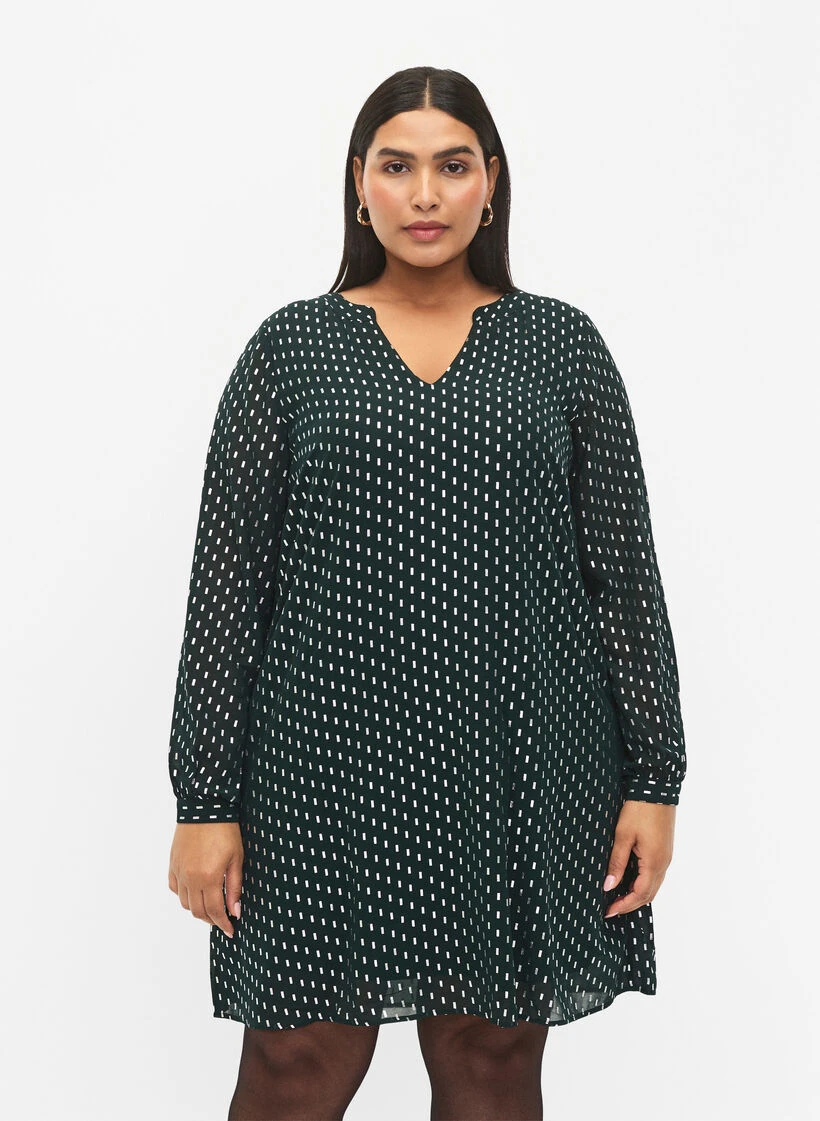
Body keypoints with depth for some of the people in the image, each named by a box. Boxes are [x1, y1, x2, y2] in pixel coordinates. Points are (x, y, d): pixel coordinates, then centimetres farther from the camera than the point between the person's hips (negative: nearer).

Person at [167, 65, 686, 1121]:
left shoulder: (562, 344, 6)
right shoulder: (291, 348, 3)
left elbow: (623, 569, 5)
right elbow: (226, 581, 1)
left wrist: (653, 779, 1)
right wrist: (204, 802, -3)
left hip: (520, 775, 1)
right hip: (329, 770, -1)